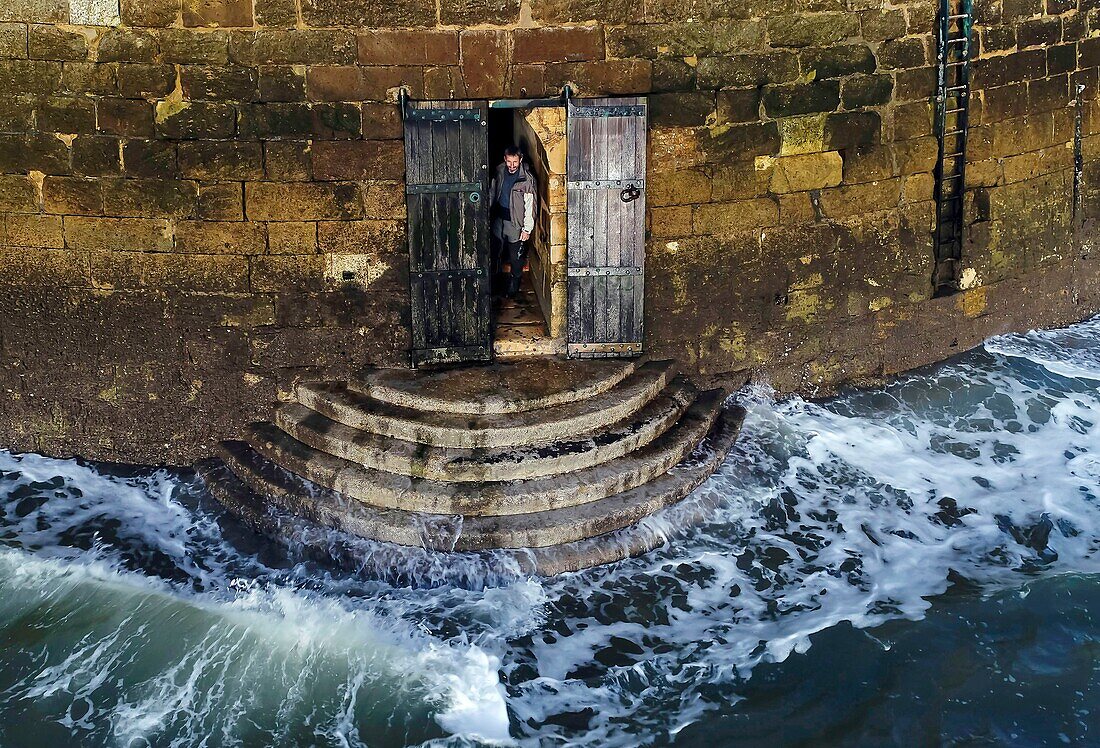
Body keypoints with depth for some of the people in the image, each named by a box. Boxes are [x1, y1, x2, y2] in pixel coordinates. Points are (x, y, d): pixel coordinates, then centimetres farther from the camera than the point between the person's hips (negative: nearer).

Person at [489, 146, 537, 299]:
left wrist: (527, 228, -15)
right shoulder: (500, 171, -3)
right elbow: (492, 192, 12)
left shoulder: (527, 179, -20)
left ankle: (512, 290, 23)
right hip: (499, 219, 5)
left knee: (515, 259, 6)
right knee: (496, 253, 18)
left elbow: (530, 205, -16)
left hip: (515, 223, -5)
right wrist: (488, 211, 16)